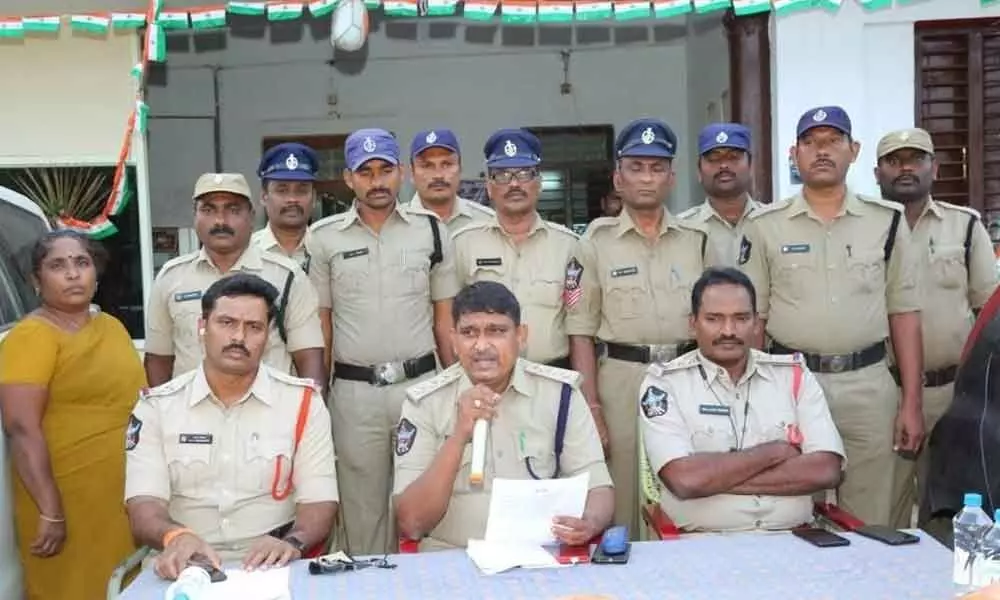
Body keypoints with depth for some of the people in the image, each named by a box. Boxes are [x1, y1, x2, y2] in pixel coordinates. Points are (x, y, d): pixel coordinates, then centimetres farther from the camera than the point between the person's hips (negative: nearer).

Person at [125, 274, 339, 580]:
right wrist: (176, 536, -28)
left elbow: (320, 500, -3)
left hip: (270, 569, 0)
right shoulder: (156, 406, 4)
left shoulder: (303, 402, 2)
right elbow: (144, 503, -5)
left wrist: (293, 543, -24)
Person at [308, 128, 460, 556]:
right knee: (363, 505, 10)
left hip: (420, 384, 0)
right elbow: (320, 323, 5)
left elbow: (445, 317, 6)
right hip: (354, 392, 0)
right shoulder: (325, 237, 2)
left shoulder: (431, 230, 3)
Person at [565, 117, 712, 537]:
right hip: (621, 378, -2)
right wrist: (591, 408, -7)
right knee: (621, 501, 3)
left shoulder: (697, 241, 10)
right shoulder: (596, 241, 2)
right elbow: (581, 331, -1)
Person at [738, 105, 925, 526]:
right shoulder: (766, 226, 2)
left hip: (868, 385, 1)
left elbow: (904, 314, 6)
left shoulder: (887, 220, 5)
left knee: (869, 525, 10)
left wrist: (912, 402, 1)